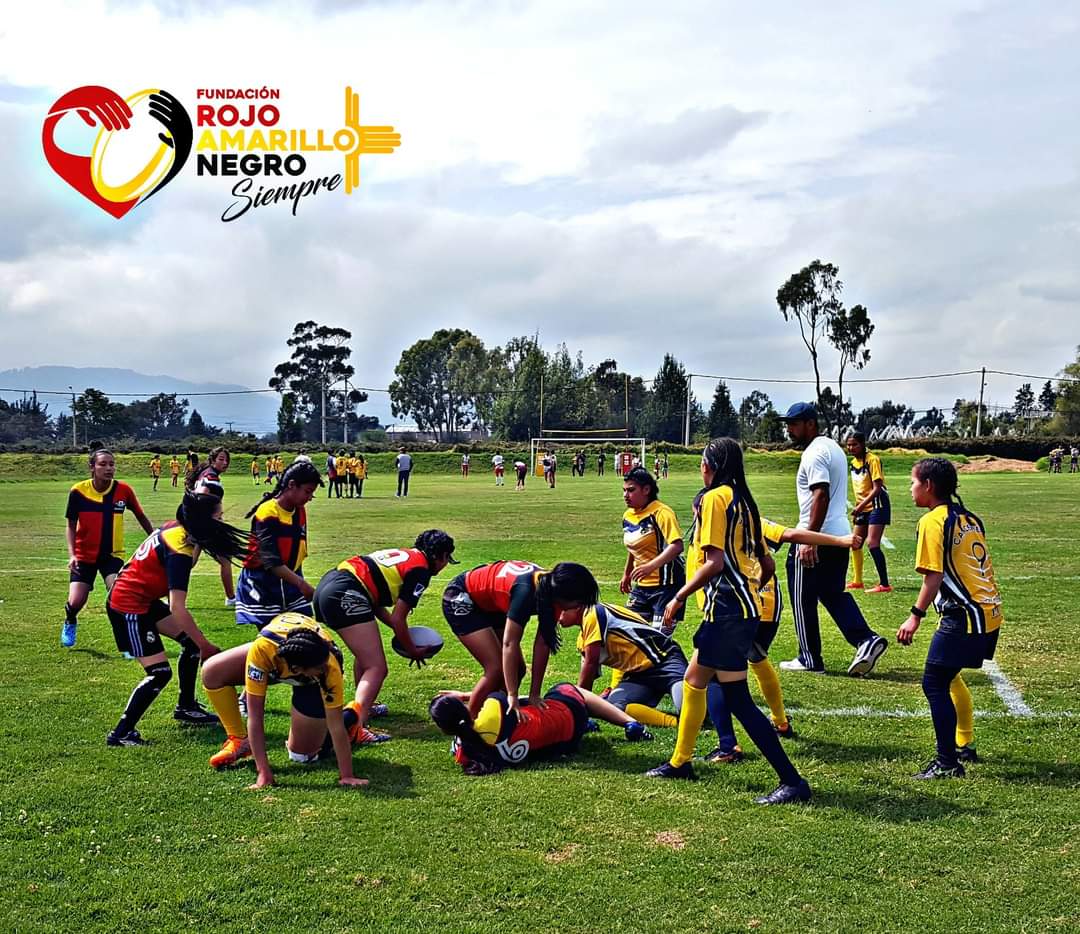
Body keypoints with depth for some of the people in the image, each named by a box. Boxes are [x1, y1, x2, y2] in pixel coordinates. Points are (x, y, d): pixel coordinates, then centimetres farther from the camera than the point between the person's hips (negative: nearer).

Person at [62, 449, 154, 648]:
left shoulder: (124, 490, -12)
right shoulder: (78, 491, -13)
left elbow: (140, 516, 4)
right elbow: (71, 526, -4)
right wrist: (71, 554, -16)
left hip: (112, 554, 0)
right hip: (84, 554, 0)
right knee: (76, 602, -5)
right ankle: (70, 624, 33)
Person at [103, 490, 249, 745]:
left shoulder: (176, 527, -3)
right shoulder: (180, 551, -27)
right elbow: (177, 608, -30)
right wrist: (205, 646, -23)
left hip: (145, 599, 9)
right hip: (128, 606, -9)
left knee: (191, 640, 12)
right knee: (160, 673, -9)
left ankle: (186, 707, 24)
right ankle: (121, 734, 0)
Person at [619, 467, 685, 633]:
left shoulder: (661, 512, -16)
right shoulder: (627, 516, 8)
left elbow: (677, 546, -27)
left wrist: (651, 566, -37)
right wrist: (627, 574, 28)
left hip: (667, 583, -8)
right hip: (642, 584, 8)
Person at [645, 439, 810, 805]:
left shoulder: (714, 498, -12)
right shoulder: (743, 501, 14)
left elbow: (714, 562, -21)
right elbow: (767, 564, 16)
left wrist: (678, 598, -13)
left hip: (726, 610, -10)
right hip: (745, 607, 10)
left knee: (738, 699, -6)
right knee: (693, 680, 20)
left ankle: (792, 781, -5)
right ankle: (680, 762, 32)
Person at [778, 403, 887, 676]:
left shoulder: (814, 453, -15)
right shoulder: (834, 447, 16)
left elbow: (821, 495, -26)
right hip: (840, 534, 10)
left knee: (803, 597, 3)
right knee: (834, 593, 17)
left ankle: (810, 658, 10)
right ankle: (866, 640, 1)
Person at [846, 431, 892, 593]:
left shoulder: (872, 460, -16)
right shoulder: (853, 462, 9)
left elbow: (877, 488, -20)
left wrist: (860, 506, -25)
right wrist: (857, 509, 16)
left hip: (877, 505, -9)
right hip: (862, 508, 9)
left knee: (872, 544, -16)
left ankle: (884, 584, -13)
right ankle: (858, 581, 25)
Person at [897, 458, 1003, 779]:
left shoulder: (933, 521, -11)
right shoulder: (969, 517, 15)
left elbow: (934, 575, -17)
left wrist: (916, 616, -16)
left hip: (964, 616, -10)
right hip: (989, 611, 10)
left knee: (934, 683, -4)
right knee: (950, 677, 24)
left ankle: (948, 762, -4)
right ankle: (965, 746, 34)